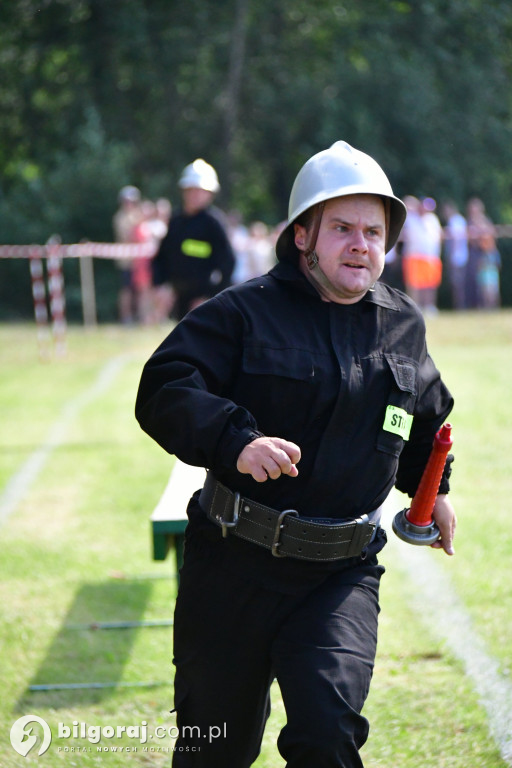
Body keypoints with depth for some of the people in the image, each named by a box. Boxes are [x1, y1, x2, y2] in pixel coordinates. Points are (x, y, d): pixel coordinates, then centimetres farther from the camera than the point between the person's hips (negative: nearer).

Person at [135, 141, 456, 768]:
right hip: (235, 567, -2)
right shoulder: (245, 312, -6)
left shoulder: (404, 326, 10)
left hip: (341, 574, 2)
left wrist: (432, 489, 29)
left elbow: (427, 417, 30)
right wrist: (235, 441, -30)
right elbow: (163, 391, -17)